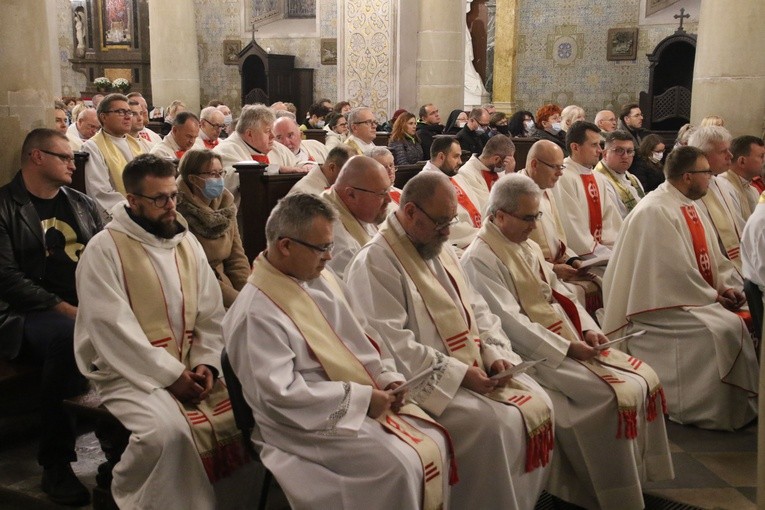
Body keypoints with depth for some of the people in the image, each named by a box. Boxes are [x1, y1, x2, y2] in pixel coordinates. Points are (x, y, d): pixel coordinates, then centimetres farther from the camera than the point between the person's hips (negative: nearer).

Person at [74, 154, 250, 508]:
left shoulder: (187, 242, 10)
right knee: (169, 431, -30)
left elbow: (210, 311, 9)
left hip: (189, 365, 6)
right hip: (129, 369, -6)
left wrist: (206, 362, -7)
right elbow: (113, 329, -17)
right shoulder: (104, 249, -10)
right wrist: (170, 374, -18)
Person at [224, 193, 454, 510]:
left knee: (434, 442, -6)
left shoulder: (322, 279, 6)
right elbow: (281, 393, -23)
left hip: (365, 398, 8)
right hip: (311, 421, -8)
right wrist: (359, 397, -20)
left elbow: (361, 337, 16)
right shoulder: (257, 312, -19)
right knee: (401, 464, -22)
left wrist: (386, 377, -1)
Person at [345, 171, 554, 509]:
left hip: (474, 366, 9)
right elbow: (391, 344, -22)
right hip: (423, 380, -9)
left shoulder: (439, 249, 14)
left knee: (537, 403, -3)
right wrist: (458, 373, -21)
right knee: (496, 424, -24)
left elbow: (475, 309, 16)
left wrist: (494, 353, -3)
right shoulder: (376, 261, -15)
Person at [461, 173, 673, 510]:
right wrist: (566, 347, -20)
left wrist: (587, 329, -2)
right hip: (533, 353, -9)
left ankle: (638, 472, 10)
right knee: (622, 393, -20)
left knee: (646, 378, 0)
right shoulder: (480, 259, -14)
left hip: (568, 339, 9)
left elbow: (559, 293, 15)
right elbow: (509, 322, -21)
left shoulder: (528, 247, 14)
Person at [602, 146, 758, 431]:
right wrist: (713, 297, -13)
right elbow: (675, 271, -21)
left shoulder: (691, 207, 12)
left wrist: (729, 287, -1)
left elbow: (713, 256, 15)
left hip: (699, 298, 9)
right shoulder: (655, 211, -18)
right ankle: (712, 413, -10)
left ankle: (745, 404, 7)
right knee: (723, 329, -23)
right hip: (663, 306, -9)